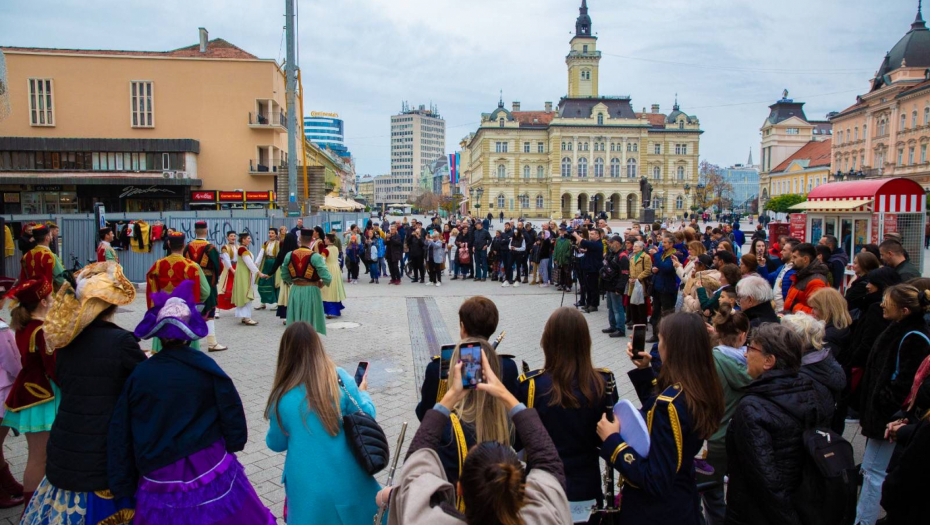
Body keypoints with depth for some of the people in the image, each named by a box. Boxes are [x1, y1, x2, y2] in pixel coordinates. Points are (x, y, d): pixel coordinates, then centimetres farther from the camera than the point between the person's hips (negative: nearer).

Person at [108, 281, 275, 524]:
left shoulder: (139, 374, -4)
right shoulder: (205, 368, -10)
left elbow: (120, 434, 1)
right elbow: (232, 415, -6)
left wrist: (124, 488, 10)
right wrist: (234, 444, 13)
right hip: (210, 472, -2)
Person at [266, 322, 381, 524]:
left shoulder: (283, 396, -11)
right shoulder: (340, 378, -12)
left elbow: (276, 444, 4)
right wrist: (362, 393, 19)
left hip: (309, 489, -1)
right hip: (347, 481, 1)